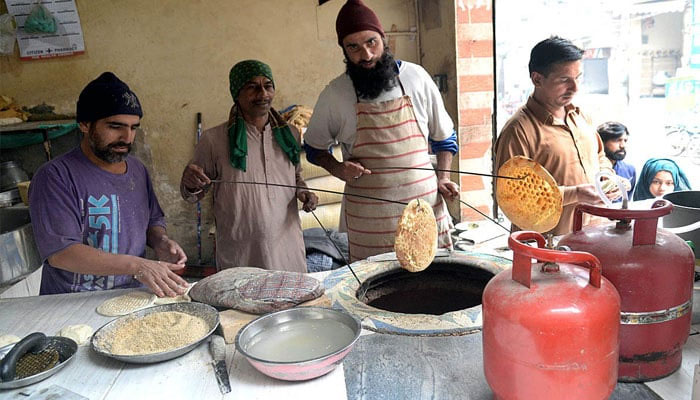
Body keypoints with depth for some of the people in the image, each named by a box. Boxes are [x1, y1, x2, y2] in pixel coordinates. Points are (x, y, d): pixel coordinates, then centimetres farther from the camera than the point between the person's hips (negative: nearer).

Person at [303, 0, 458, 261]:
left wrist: (443, 178, 2)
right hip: (369, 218, -1)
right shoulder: (334, 94, -3)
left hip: (426, 204, 2)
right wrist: (337, 169, -5)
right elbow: (314, 146, 13)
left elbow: (444, 136, 14)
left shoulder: (416, 77, 0)